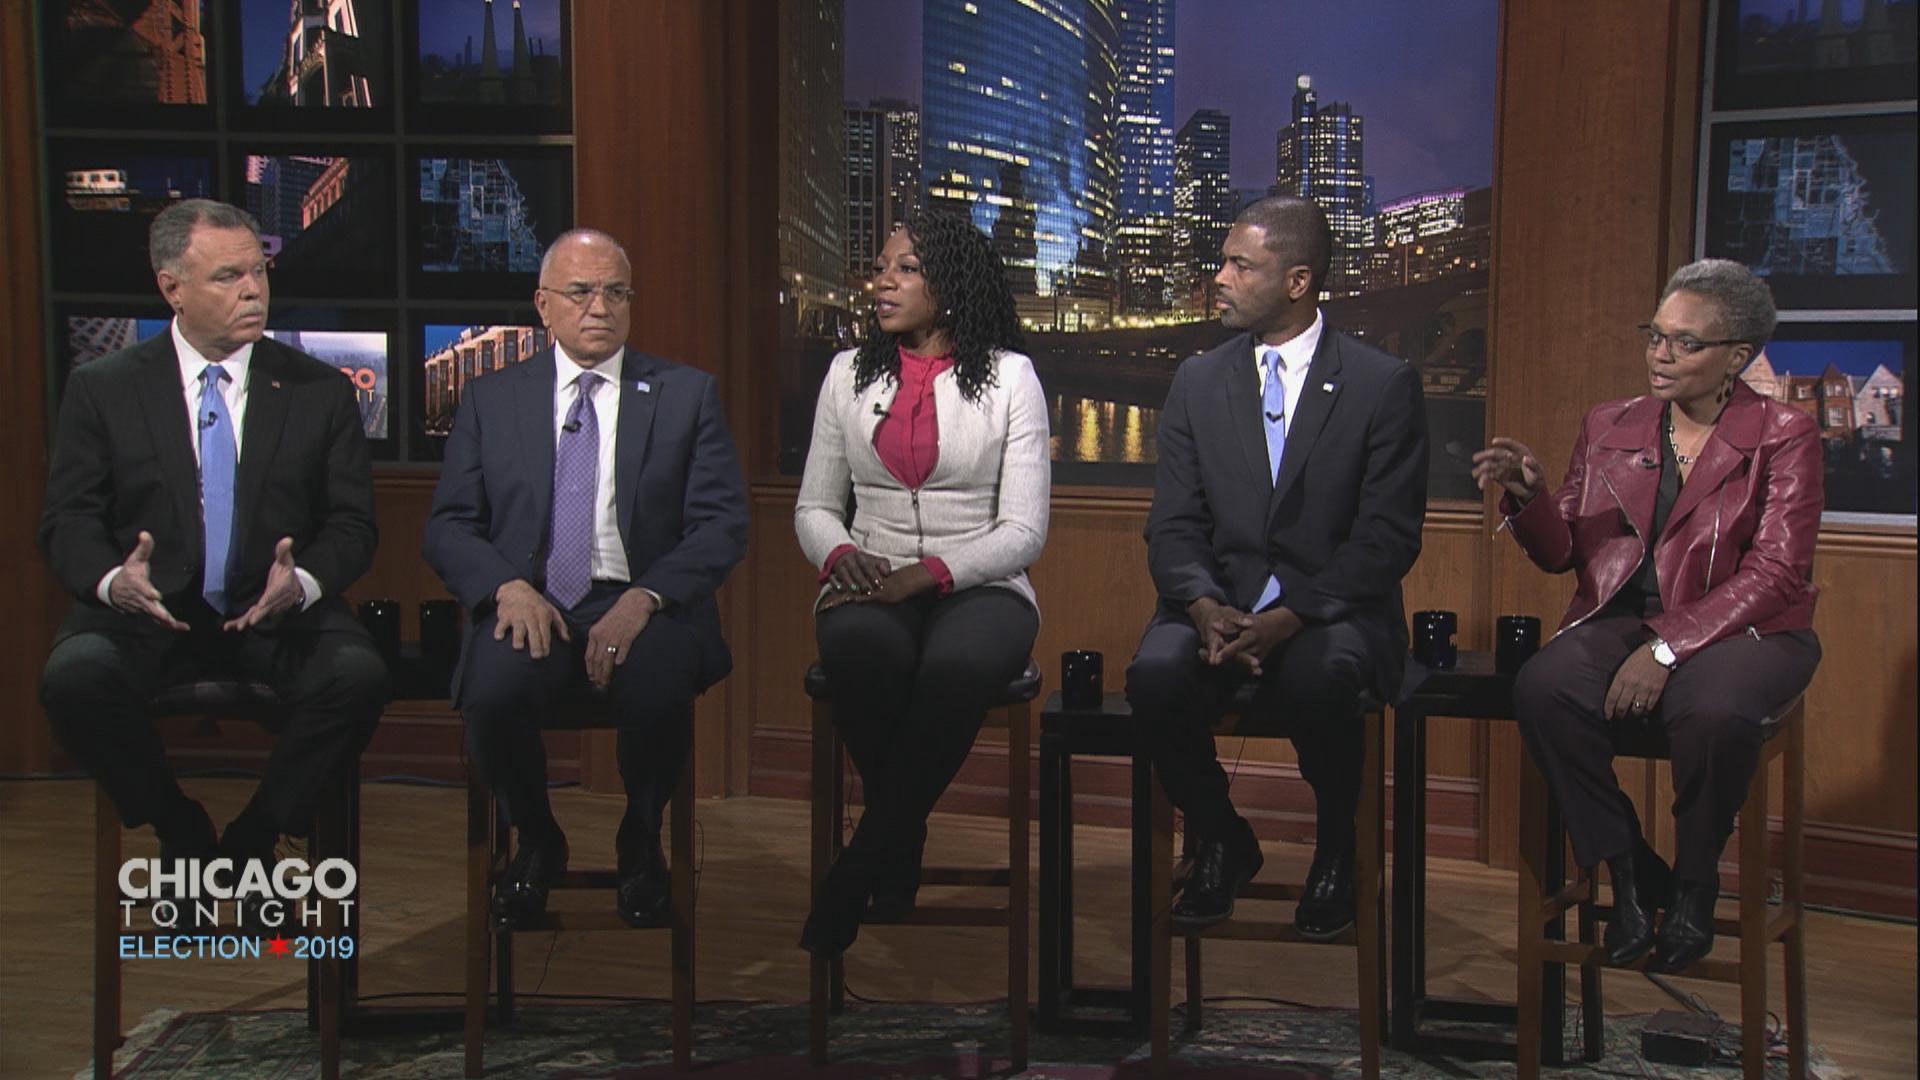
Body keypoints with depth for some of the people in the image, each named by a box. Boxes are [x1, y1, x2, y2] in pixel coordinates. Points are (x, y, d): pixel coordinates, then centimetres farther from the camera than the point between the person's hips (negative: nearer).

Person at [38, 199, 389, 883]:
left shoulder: (320, 391, 9)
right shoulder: (102, 389, 7)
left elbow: (352, 524, 5)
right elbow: (66, 522, 3)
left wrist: (301, 581, -18)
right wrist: (113, 579, -21)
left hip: (280, 617, 0)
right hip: (145, 615, 0)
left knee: (358, 673, -30)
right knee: (75, 675, -31)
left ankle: (254, 838, -7)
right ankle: (184, 838, -5)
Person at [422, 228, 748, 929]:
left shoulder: (686, 394, 10)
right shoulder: (491, 399, 14)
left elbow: (722, 526, 2)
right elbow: (447, 527, 9)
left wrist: (644, 598, -16)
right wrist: (508, 587, -13)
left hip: (644, 606, -1)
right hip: (530, 604, 1)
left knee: (660, 691, -34)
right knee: (494, 693, -31)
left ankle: (640, 846, 0)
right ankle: (537, 844, 2)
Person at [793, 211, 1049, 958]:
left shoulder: (1009, 377, 4)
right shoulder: (849, 373, 13)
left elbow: (1023, 530, -2)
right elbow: (813, 506, 16)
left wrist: (931, 573, -18)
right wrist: (840, 554, -8)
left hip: (977, 586, -2)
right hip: (871, 586, 2)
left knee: (956, 666, -39)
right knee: (862, 651, -37)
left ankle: (854, 882, -25)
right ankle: (901, 855, -16)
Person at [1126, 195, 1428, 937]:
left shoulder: (1383, 385, -1)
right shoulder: (1198, 382, 10)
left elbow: (1388, 537, -7)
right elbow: (1173, 526, 5)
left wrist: (1292, 616, -21)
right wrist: (1205, 607, -17)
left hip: (1332, 609, -3)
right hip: (1219, 603, 3)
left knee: (1319, 678, -36)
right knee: (1156, 673, -29)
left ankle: (1334, 850, -4)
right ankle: (1221, 844, 0)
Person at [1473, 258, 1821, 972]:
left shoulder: (1783, 437, 1)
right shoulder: (1609, 428, 13)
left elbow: (1777, 572, -9)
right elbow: (1563, 553, 12)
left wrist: (1666, 648, -20)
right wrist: (1527, 496, -11)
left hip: (1740, 627, -3)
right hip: (1619, 619, 3)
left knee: (1715, 713, -38)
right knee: (1540, 690, -30)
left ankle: (1694, 887, -9)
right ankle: (1631, 876, -12)